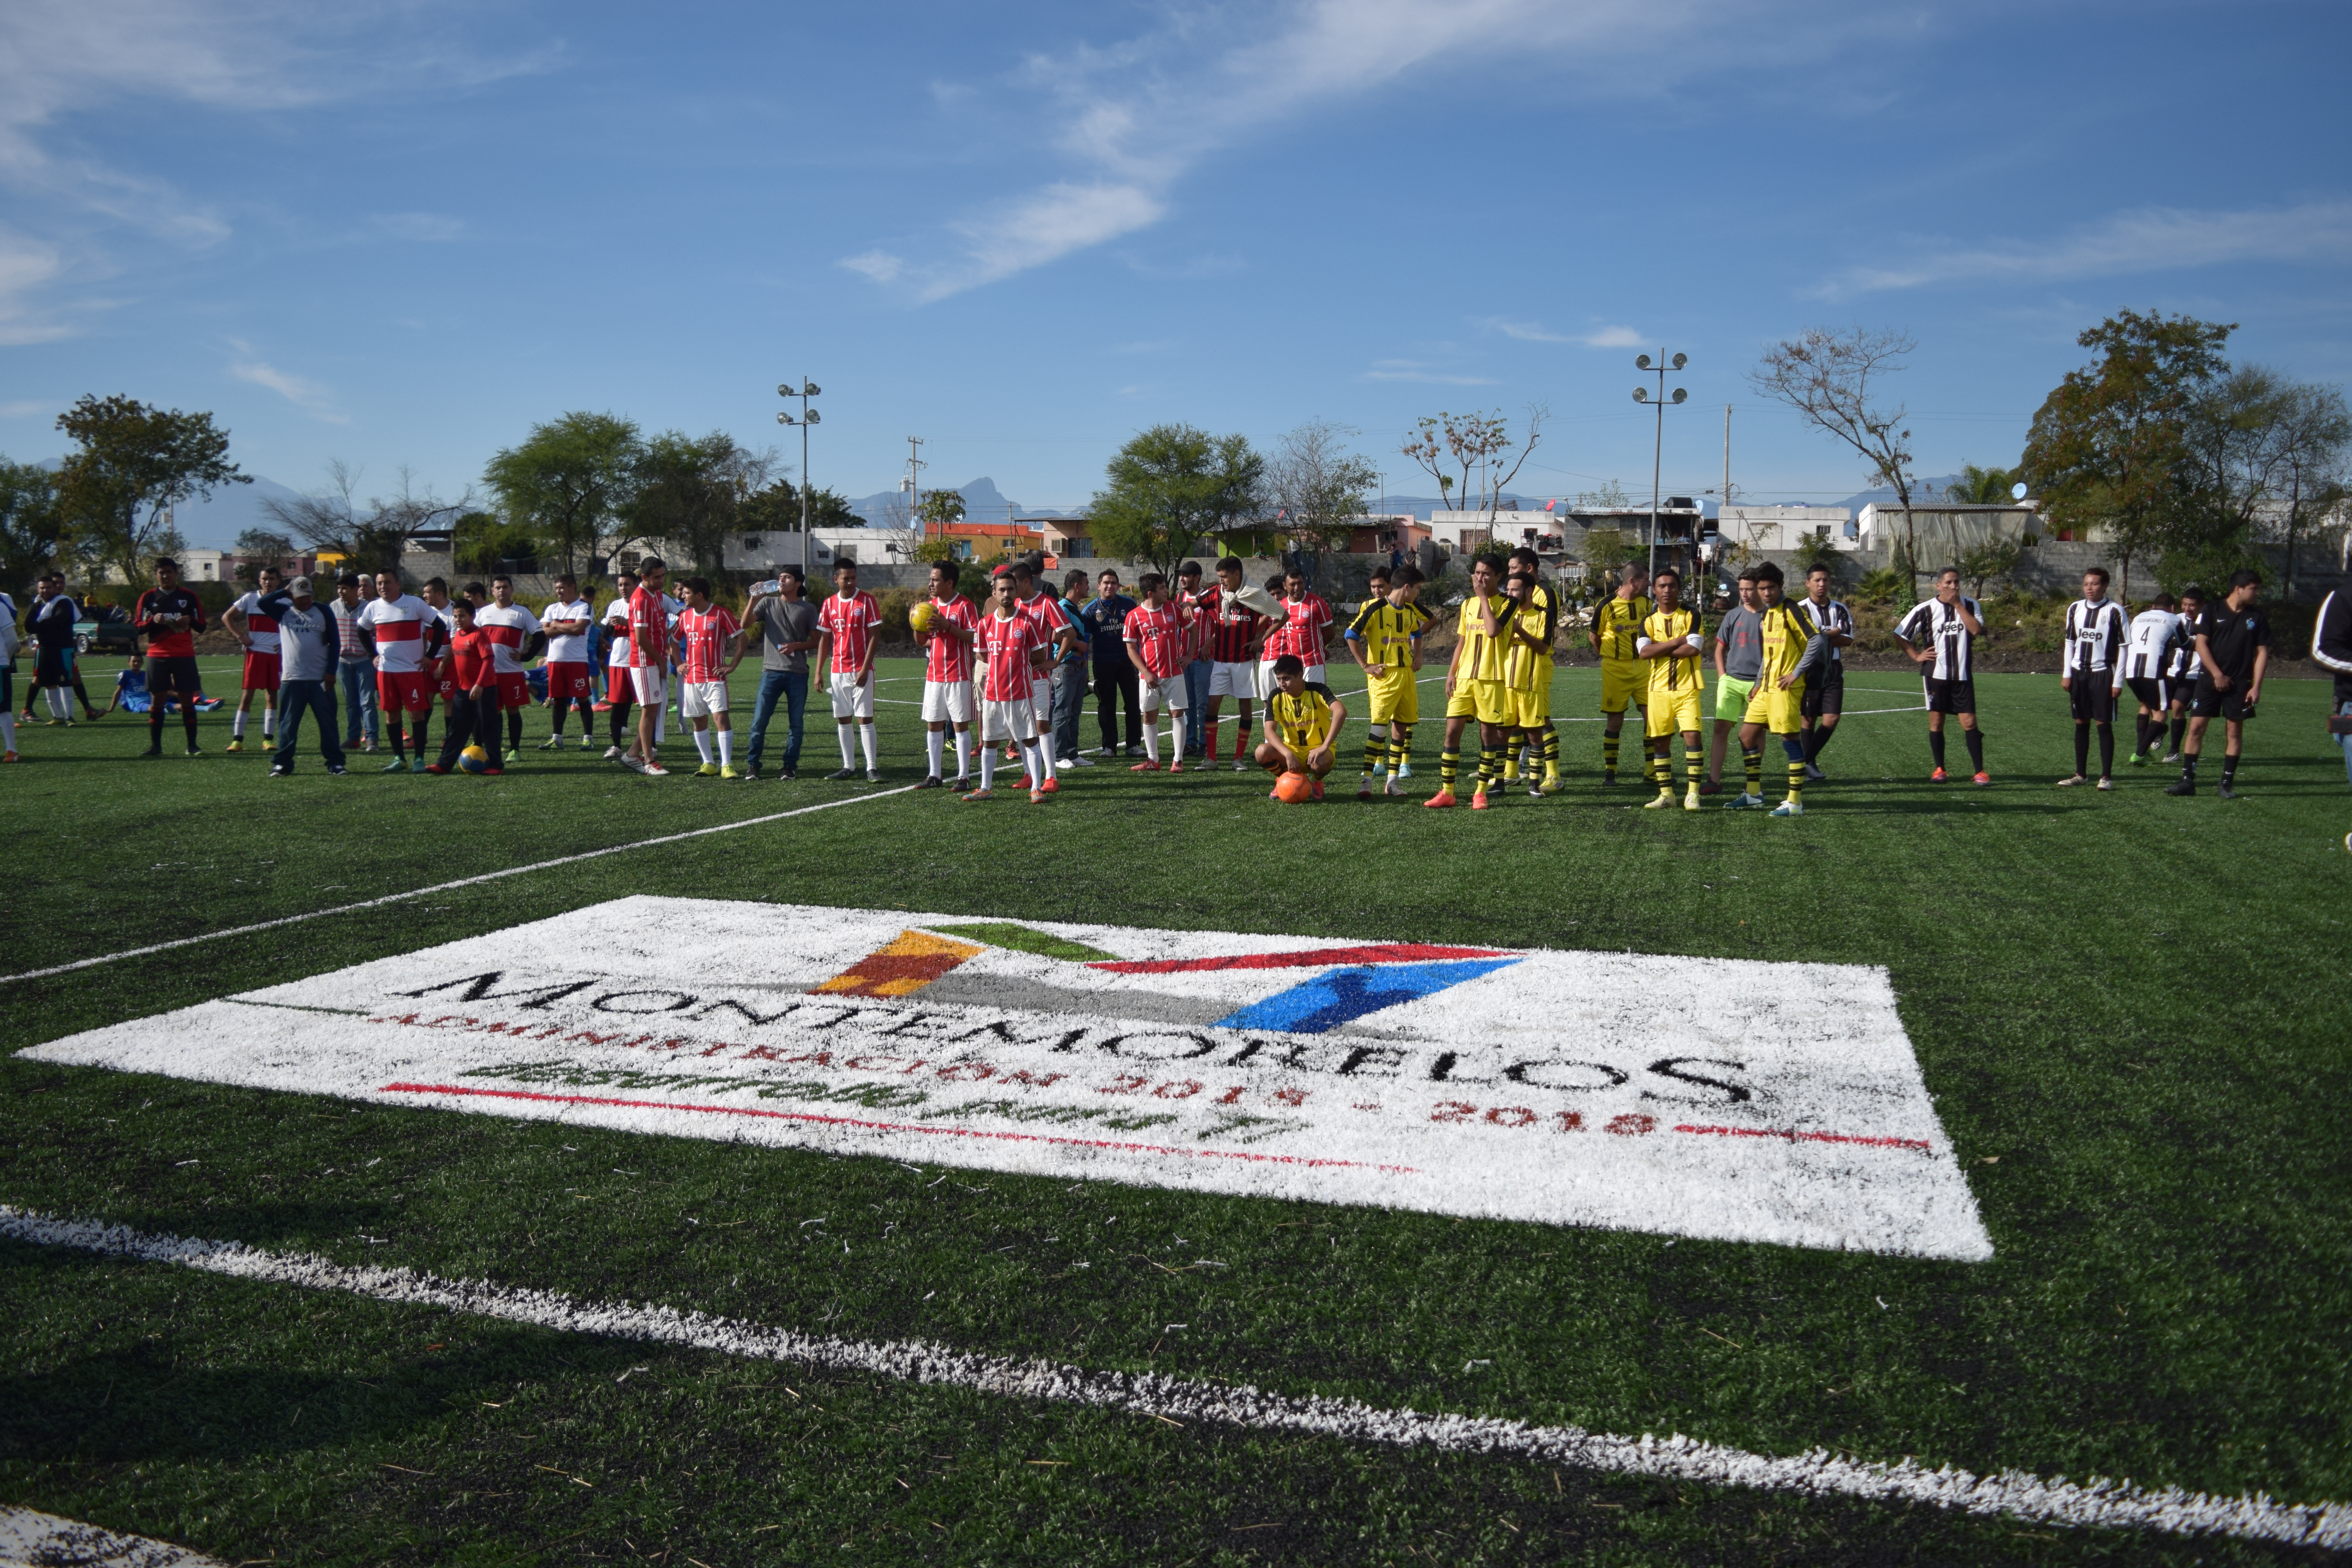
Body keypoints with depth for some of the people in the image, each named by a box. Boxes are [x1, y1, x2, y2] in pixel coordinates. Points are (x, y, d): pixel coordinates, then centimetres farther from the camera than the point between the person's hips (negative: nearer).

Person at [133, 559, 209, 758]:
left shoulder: (189, 597, 7)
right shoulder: (148, 598, 7)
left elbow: (202, 626, 8)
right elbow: (137, 627, 5)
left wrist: (190, 620, -14)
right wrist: (153, 621, -15)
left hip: (185, 656, 0)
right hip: (157, 656, 0)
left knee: (188, 700, -1)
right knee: (156, 699, 1)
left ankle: (192, 746, 2)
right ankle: (155, 746, 6)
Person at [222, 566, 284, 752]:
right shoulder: (250, 598, 1)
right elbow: (227, 617, 7)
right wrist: (240, 637, -4)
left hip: (276, 654, 1)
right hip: (255, 652, -1)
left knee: (272, 695, 5)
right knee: (246, 694, -3)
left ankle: (268, 738, 11)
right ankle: (237, 739, -1)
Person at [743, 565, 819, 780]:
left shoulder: (808, 609, 6)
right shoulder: (768, 603, 10)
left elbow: (816, 640, 7)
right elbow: (746, 623, -1)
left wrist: (796, 646, -10)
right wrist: (754, 599, -11)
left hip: (798, 674, 0)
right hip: (771, 672, 0)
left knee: (795, 723, 2)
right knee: (759, 721, -3)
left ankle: (790, 765, 11)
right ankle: (752, 765, 6)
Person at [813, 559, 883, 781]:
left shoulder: (867, 601, -4)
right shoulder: (829, 604, 8)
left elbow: (875, 636, -7)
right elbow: (824, 639, 12)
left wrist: (865, 668, -14)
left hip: (861, 671, -4)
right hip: (838, 670, 5)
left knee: (865, 718, -7)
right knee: (843, 720, 7)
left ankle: (872, 768, -5)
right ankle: (849, 767, 14)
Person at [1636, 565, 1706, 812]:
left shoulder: (1691, 616, 0)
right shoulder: (1649, 621, 8)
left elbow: (1693, 648, -14)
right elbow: (1644, 651, -9)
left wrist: (1661, 650, -8)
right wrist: (1680, 640, -13)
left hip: (1687, 688, -3)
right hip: (1659, 689, 3)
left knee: (1692, 736, -13)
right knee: (1660, 741, 5)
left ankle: (1693, 793, -7)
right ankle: (1666, 794, 15)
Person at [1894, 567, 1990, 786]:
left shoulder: (1969, 605, 3)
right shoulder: (1925, 609, -1)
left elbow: (1976, 630, -14)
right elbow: (1899, 634, 5)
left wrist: (1958, 605, -13)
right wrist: (1916, 656, -2)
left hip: (1963, 675, 0)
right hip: (1935, 675, 0)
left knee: (1969, 723, -5)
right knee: (1936, 721, 4)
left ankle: (1980, 772, -1)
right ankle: (1939, 770, 15)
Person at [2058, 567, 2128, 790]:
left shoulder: (2115, 611, -7)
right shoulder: (2075, 608, 6)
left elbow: (2123, 648, -6)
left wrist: (2118, 681, -9)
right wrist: (2067, 674, 7)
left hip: (2103, 673, -4)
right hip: (2079, 673, 5)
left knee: (2104, 724, -3)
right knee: (2081, 723, 9)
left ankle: (2107, 776, 1)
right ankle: (2081, 774, 16)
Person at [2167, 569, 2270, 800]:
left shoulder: (2258, 618, 4)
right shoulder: (2212, 613, 0)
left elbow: (2262, 652, 5)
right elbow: (2201, 644, -3)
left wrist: (2256, 686, -3)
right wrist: (2217, 675, -9)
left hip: (2240, 683, 1)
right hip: (2210, 680, -1)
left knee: (2234, 730, 3)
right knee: (2196, 726, -4)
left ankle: (2227, 783, 10)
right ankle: (2187, 780, 0)